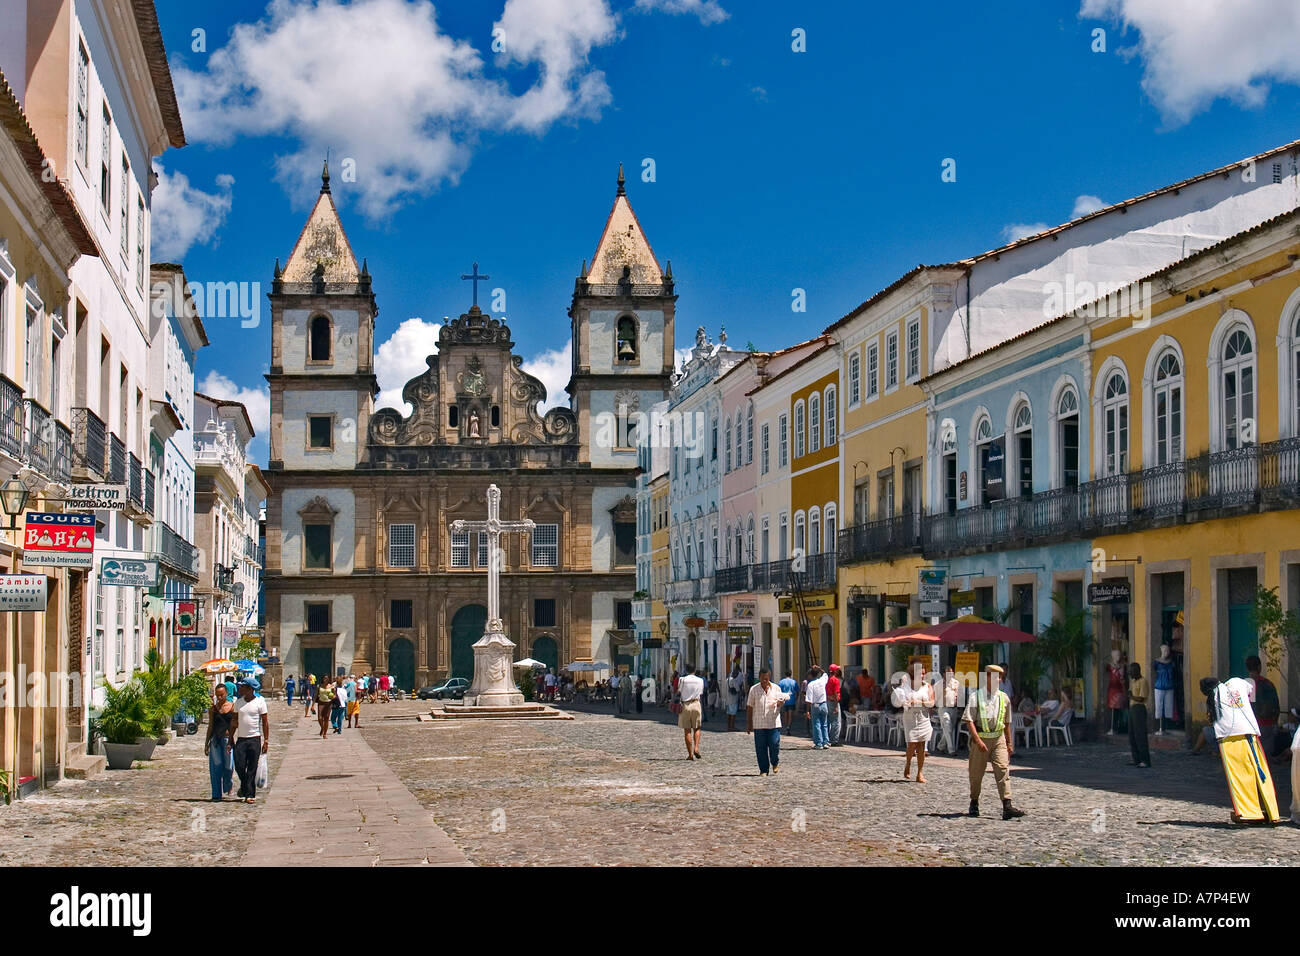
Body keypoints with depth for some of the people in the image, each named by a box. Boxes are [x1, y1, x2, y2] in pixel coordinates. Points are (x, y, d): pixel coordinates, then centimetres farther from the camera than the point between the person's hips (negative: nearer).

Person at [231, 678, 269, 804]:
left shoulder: (260, 701, -3)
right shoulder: (239, 702, 9)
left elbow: (265, 722, -2)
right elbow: (234, 721, 16)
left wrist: (266, 740, -6)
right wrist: (231, 738, 11)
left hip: (255, 739, -3)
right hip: (241, 739, 3)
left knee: (252, 768, -2)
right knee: (239, 766, -3)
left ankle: (250, 794, 4)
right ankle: (244, 786, 23)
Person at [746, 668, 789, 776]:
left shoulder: (776, 689, 6)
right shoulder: (754, 689, 2)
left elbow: (780, 706, 13)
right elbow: (749, 708, 6)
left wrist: (781, 703, -13)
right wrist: (749, 724, 4)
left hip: (773, 723, 0)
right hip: (759, 725, 0)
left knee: (774, 745, -7)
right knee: (760, 748, 0)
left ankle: (775, 763, 20)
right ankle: (763, 770, 11)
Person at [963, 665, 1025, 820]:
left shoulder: (1004, 698, 9)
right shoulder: (975, 697, -4)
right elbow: (969, 721, -10)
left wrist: (1009, 743, 20)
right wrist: (978, 740, -20)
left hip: (998, 738, 2)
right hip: (980, 738, -2)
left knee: (1003, 770, -11)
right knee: (976, 772, 6)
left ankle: (1007, 807, -17)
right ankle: (974, 803, 26)